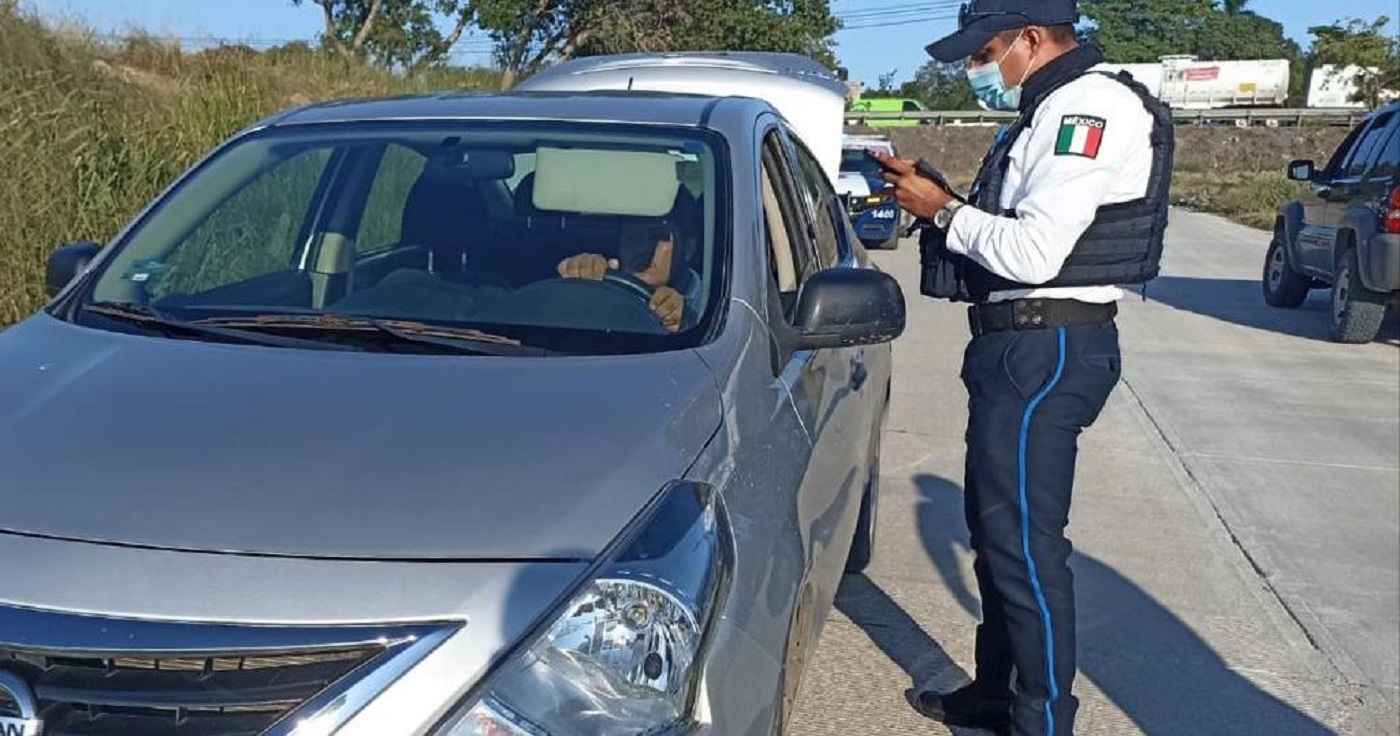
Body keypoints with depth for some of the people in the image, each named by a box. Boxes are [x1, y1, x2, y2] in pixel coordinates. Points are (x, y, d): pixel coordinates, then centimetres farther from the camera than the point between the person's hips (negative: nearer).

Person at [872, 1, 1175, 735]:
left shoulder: (1091, 106, -14)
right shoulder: (1052, 112, 18)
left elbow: (1034, 253, -23)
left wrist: (945, 213, -9)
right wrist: (939, 196, 5)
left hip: (1047, 350, -11)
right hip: (1021, 343, 11)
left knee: (1025, 541, -5)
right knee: (997, 526, 18)